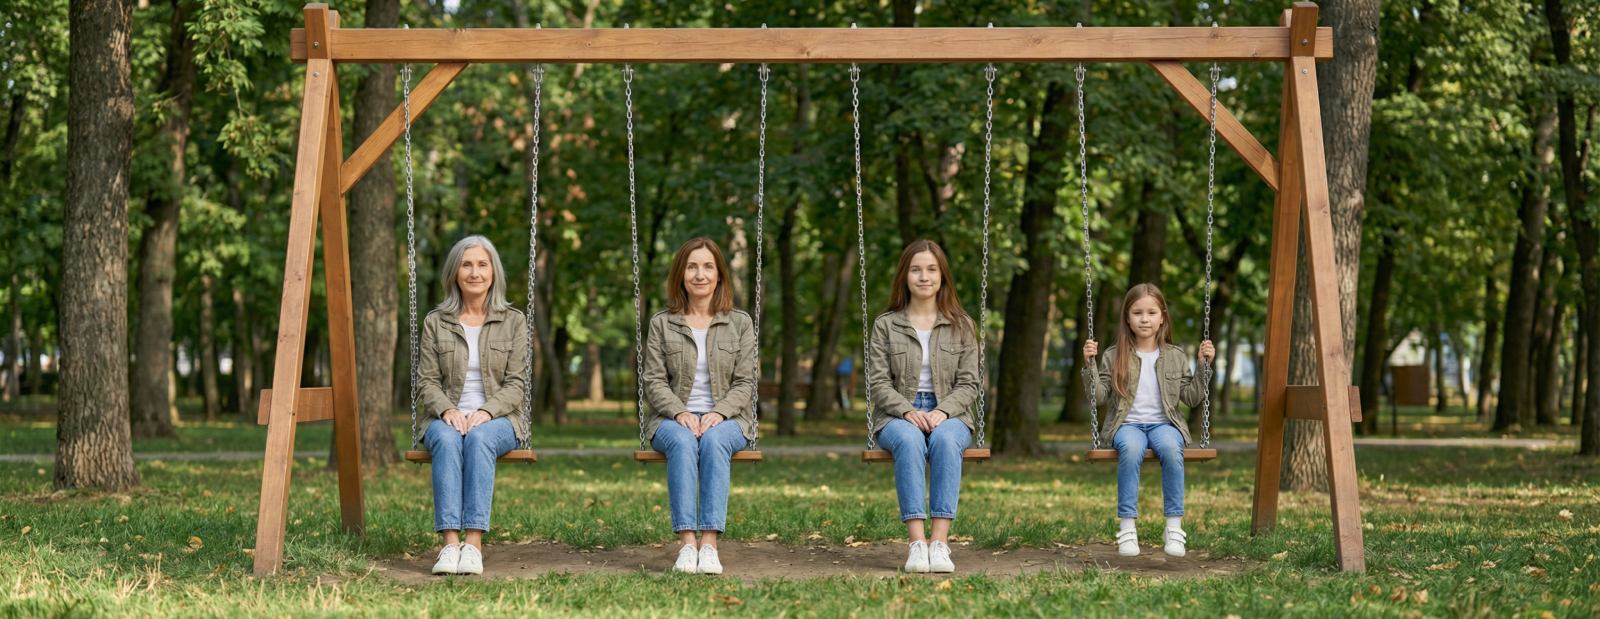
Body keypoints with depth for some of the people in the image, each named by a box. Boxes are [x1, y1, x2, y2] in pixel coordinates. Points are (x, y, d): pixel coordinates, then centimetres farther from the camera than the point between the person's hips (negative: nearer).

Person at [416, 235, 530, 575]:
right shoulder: (436, 322, 9)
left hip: (497, 420, -1)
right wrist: (447, 410, -16)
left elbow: (516, 383, 1)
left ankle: (474, 543, -44)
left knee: (479, 437, -37)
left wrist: (485, 411, -17)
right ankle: (450, 543, -44)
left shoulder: (513, 321, 8)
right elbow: (426, 382, 5)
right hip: (448, 417, 1)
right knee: (446, 439, -36)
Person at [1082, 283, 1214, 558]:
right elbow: (1098, 394, 4)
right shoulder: (1114, 356, 7)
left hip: (1163, 423, 1)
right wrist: (1090, 364, -8)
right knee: (1131, 448, -38)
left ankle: (1175, 526, -30)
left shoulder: (1175, 357, 11)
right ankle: (1126, 527, -32)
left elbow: (1192, 398, 10)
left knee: (1171, 448, -36)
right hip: (1128, 424, -1)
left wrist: (1205, 365, 1)